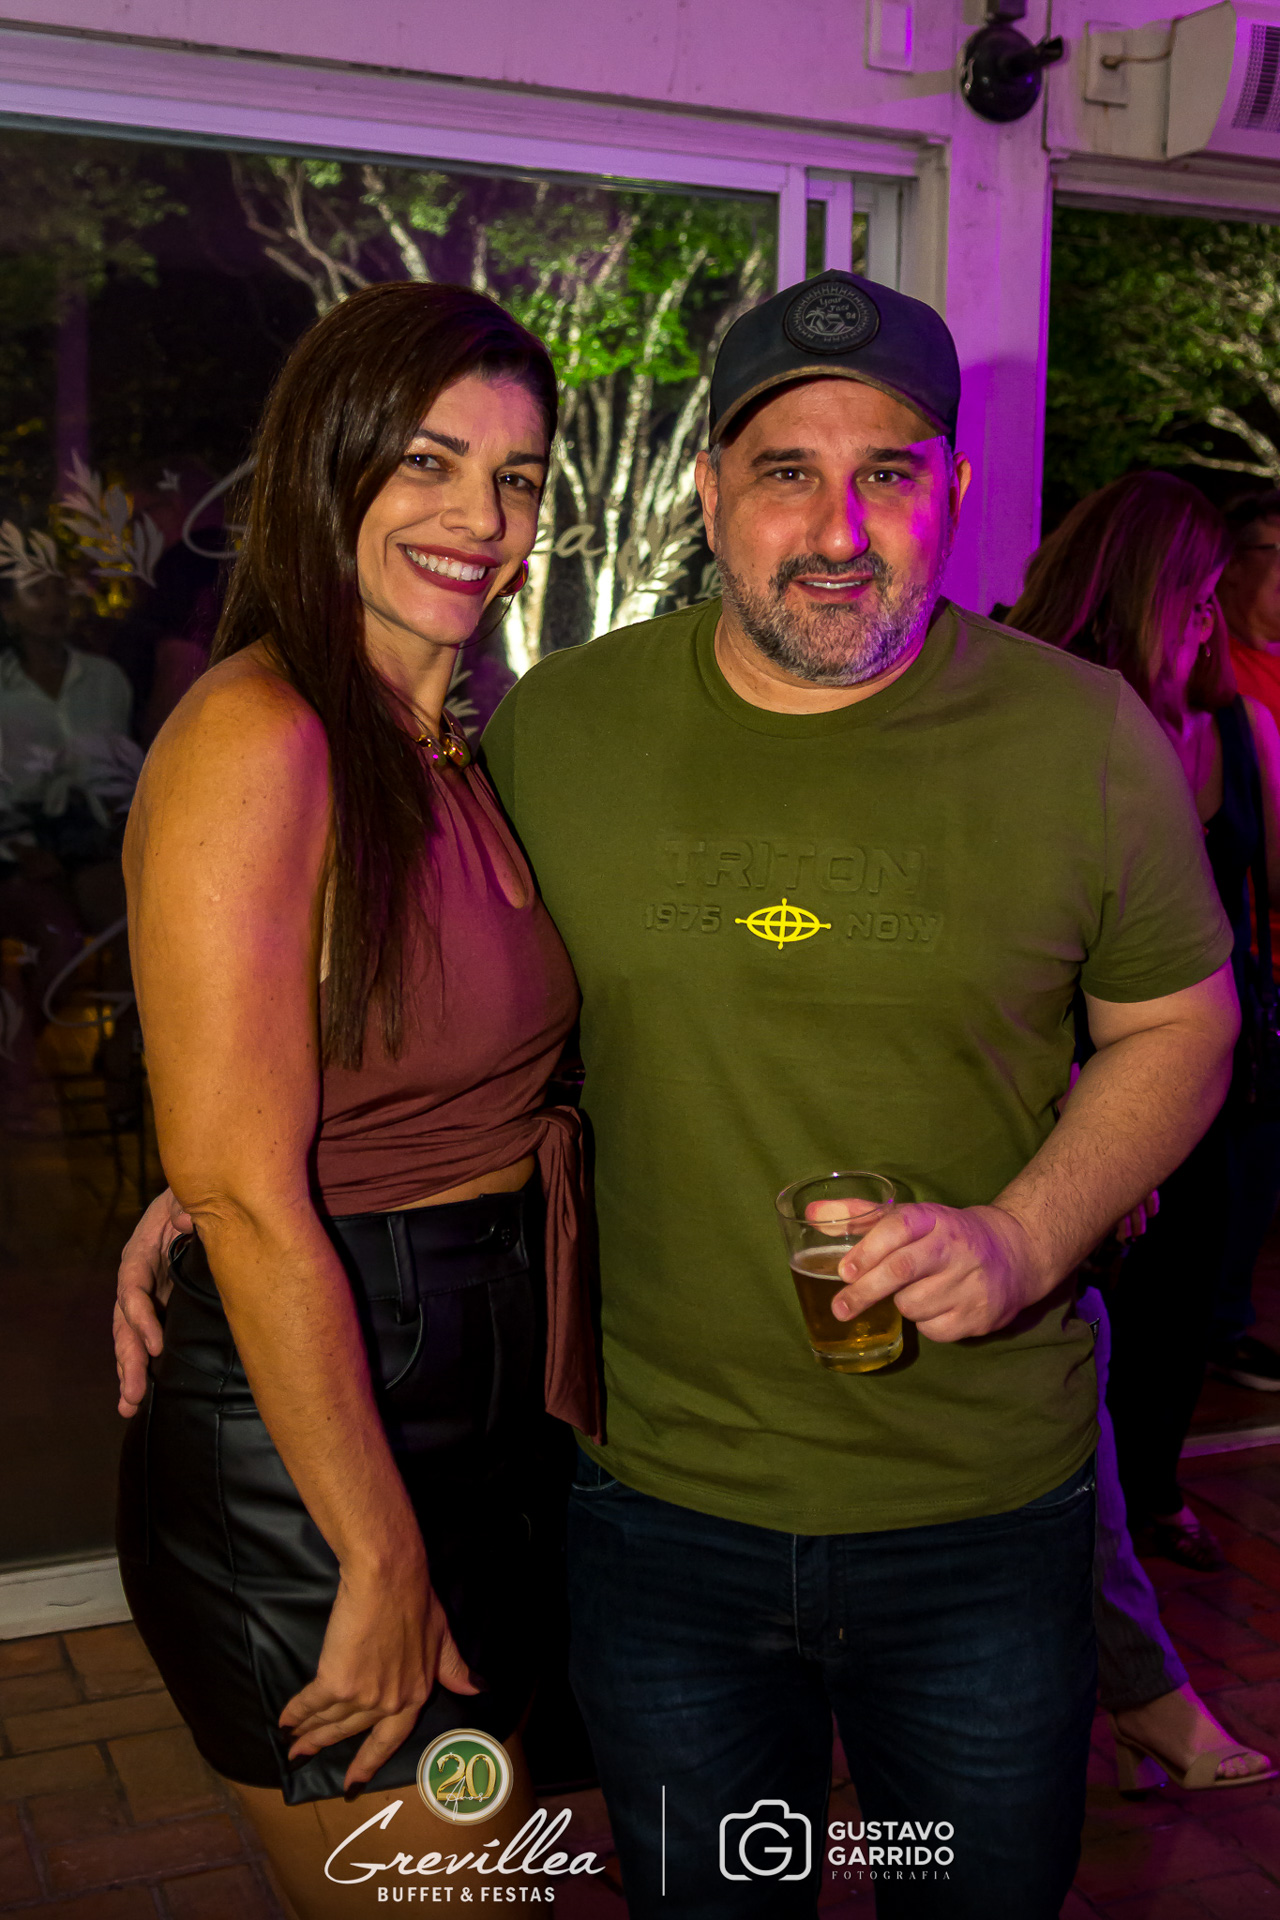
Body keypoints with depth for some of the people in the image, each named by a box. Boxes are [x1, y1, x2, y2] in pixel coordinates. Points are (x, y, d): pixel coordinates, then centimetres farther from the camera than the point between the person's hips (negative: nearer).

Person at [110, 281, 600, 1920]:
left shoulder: (457, 752, 9)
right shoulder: (256, 738, -18)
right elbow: (242, 1195, -21)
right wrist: (378, 1562, -17)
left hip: (484, 1407, 8)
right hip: (301, 1435, -8)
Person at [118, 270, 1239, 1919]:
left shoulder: (1081, 736, -8)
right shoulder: (553, 728, -6)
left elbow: (1178, 1025, 2)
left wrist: (1023, 1238, -14)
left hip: (985, 1517, 0)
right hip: (658, 1496, 1)